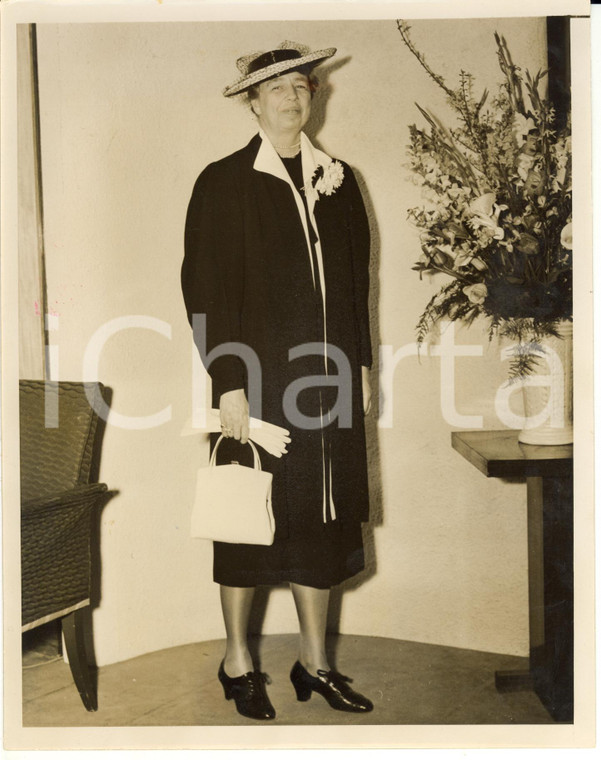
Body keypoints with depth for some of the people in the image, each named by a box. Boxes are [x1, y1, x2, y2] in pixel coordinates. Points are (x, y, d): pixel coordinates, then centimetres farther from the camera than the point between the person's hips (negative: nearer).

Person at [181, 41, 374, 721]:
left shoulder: (337, 181, 12)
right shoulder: (224, 183, -3)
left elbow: (356, 278, 16)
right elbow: (203, 289, -7)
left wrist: (359, 365, 11)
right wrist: (228, 383, -13)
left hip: (328, 380, 5)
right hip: (258, 384, -4)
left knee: (322, 520, 9)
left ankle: (314, 661, 24)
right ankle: (236, 660, 23)